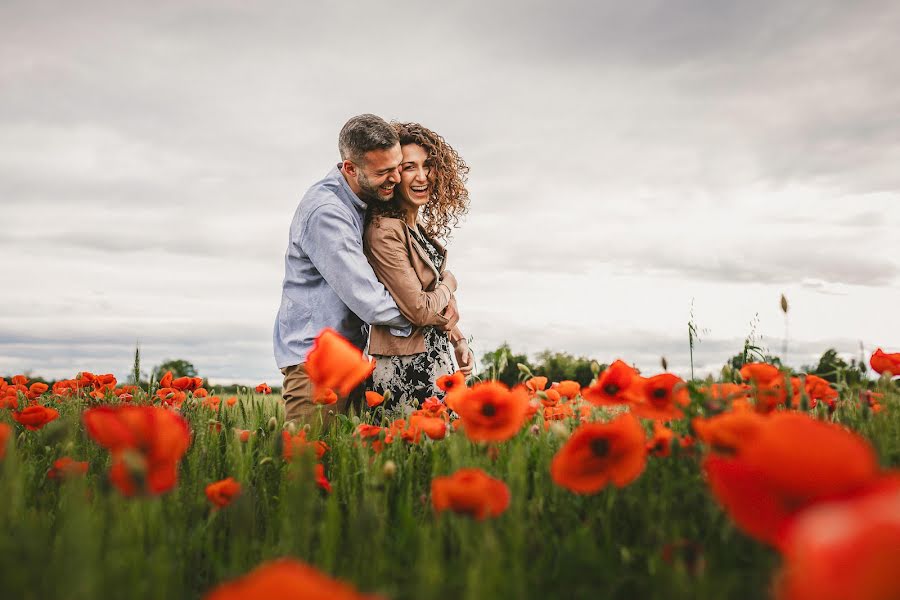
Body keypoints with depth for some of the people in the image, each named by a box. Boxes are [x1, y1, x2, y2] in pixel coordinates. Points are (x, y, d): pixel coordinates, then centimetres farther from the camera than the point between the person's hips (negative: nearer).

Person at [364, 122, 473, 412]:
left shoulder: (422, 227, 8)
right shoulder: (384, 231, -20)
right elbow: (420, 310, -21)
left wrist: (458, 341, 10)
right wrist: (448, 283, -2)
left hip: (437, 360, 9)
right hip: (406, 369, -9)